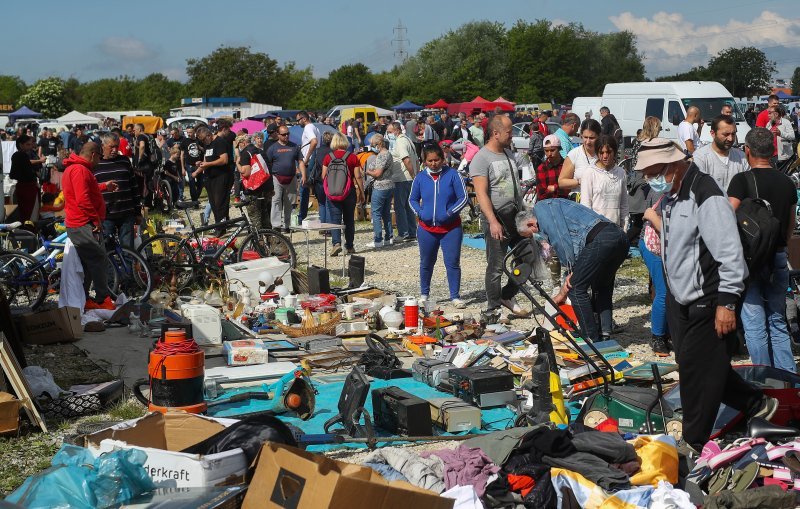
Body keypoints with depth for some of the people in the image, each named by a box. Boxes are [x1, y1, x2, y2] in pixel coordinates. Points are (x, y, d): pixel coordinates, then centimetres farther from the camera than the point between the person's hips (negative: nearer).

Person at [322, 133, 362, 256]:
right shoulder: (352, 157, -5)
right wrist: (362, 191, 6)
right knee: (349, 220, 12)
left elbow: (323, 176, 3)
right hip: (349, 192, 0)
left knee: (335, 219, 0)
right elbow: (357, 177, -5)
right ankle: (349, 246, 18)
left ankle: (336, 243, -19)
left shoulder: (328, 157, -3)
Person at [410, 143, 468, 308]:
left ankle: (455, 296, 4)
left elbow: (463, 198, -4)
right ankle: (424, 294, 29)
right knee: (426, 263, 14)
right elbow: (413, 199, 14)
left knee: (452, 263, -4)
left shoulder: (452, 175, -6)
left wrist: (450, 213, -15)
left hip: (451, 228, -3)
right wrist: (419, 212, -4)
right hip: (427, 228, 3)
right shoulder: (420, 177, 3)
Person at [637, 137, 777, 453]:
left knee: (697, 373, 1)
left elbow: (730, 253, -24)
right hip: (679, 300, 10)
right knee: (691, 365, 17)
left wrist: (727, 302, -23)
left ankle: (693, 445, 18)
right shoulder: (669, 196, 7)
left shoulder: (705, 197, -22)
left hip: (706, 304, -10)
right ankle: (757, 405, 33)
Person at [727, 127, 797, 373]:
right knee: (778, 323, 15)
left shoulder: (742, 180, -12)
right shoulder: (787, 182, 6)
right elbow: (791, 226, 15)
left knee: (755, 325, 1)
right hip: (778, 259, 5)